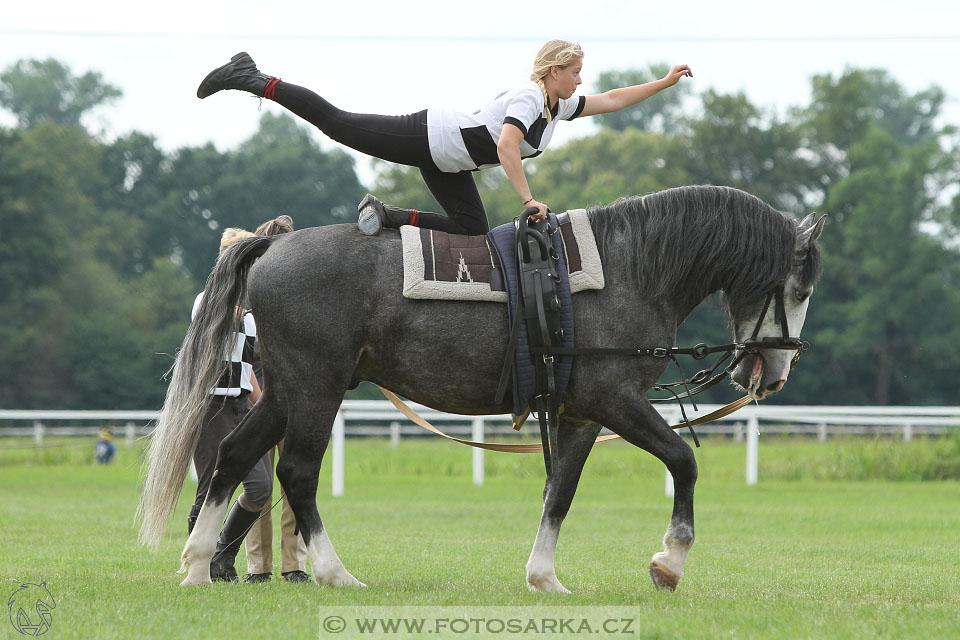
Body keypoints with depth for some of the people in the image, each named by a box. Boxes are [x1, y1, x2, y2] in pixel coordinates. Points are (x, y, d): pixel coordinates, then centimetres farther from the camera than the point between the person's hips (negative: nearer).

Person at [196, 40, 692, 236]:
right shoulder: (529, 97, -19)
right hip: (425, 136, -9)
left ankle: (386, 215, 3)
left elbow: (611, 100, 22)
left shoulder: (558, 106, 10)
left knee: (473, 231, 0)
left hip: (446, 166, 9)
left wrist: (664, 82, 15)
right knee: (335, 122, -7)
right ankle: (249, 78, -2)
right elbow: (506, 145, -34)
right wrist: (529, 200, -35)